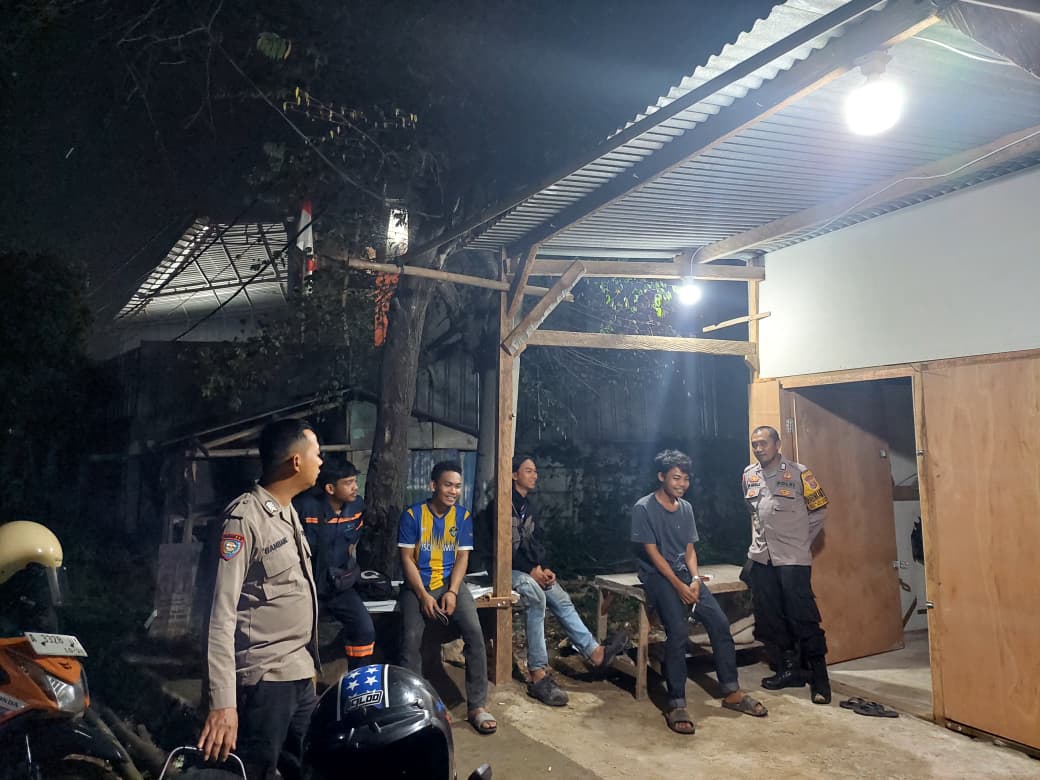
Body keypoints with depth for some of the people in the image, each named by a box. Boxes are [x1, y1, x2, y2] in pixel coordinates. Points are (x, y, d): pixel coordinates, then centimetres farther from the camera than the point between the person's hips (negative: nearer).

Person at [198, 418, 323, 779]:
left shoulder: (289, 512, 11)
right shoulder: (245, 517, -16)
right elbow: (221, 614, -20)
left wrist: (307, 661, 18)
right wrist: (222, 702, -24)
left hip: (300, 675, 8)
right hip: (265, 681, -8)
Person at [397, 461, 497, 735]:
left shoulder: (463, 516, 2)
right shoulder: (412, 515, -6)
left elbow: (462, 558, 1)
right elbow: (407, 558, -7)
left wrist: (451, 592, -14)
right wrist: (423, 595, -15)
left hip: (451, 583, 2)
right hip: (418, 585, -2)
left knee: (475, 632, -20)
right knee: (412, 638, -25)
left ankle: (477, 706, -11)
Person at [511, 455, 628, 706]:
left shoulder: (527, 505, 18)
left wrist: (544, 568, 2)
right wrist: (531, 570, -18)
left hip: (531, 568, 9)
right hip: (508, 568, -9)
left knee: (561, 600, -7)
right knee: (535, 597, -32)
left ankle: (595, 652, -7)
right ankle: (538, 675, -34)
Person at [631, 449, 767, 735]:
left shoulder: (686, 508, 11)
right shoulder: (644, 508, -10)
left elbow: (689, 549, 12)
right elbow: (652, 553, -12)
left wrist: (694, 579, -6)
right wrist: (678, 585, -16)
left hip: (683, 572, 6)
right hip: (657, 574, -6)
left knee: (720, 622, -9)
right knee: (678, 631, -26)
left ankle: (731, 692, 3)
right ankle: (676, 705, -19)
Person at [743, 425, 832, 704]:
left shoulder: (799, 473, -7)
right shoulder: (748, 476, 7)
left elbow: (819, 510, 1)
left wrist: (801, 542, 3)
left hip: (793, 559, -5)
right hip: (761, 558, 6)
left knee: (803, 617, -4)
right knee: (769, 618, 11)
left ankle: (819, 677, 8)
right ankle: (789, 669, 25)